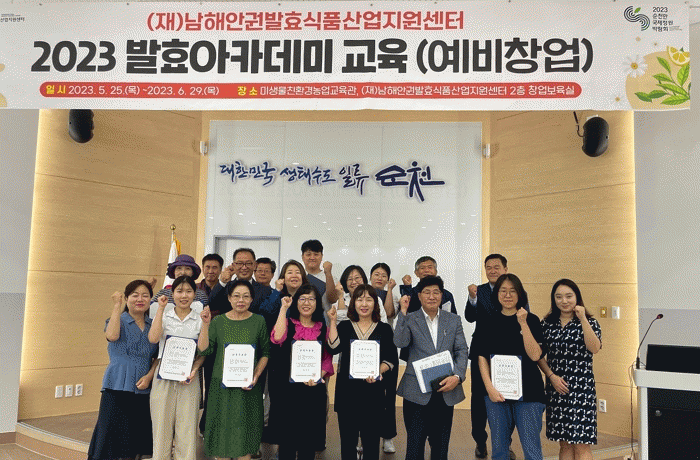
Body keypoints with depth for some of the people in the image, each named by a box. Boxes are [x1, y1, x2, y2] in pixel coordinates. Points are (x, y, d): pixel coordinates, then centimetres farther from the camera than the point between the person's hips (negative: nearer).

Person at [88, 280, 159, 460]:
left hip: (143, 390, 3)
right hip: (117, 388, -3)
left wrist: (149, 376, -7)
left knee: (137, 443, 6)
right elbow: (112, 336, -20)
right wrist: (117, 306, -14)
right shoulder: (119, 321, 3)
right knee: (113, 438, -5)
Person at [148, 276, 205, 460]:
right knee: (162, 425, 4)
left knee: (187, 427, 0)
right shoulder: (163, 315, 7)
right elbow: (153, 338, -12)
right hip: (164, 376, 0)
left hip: (189, 378, 0)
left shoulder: (200, 320, 6)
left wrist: (194, 370, -12)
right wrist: (161, 308, -9)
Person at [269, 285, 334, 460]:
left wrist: (318, 377, -12)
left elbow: (328, 360, 6)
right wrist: (283, 308, -14)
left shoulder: (323, 329, 8)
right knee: (287, 434, 4)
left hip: (314, 389, 2)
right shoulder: (288, 323, 3)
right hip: (287, 387, -1)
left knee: (309, 438, 9)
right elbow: (277, 338, -20)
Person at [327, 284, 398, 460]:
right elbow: (334, 348, -10)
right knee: (347, 439, 9)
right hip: (347, 389, 1)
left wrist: (378, 372, -16)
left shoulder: (384, 329, 5)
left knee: (371, 440, 5)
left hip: (373, 390, -1)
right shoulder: (344, 327, 7)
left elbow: (392, 359, 1)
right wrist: (333, 322, -10)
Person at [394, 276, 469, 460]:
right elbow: (400, 342, -16)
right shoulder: (410, 319, 1)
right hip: (417, 392, -2)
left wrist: (457, 376, -11)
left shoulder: (453, 320, 8)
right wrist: (403, 312, -20)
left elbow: (462, 350, 4)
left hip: (446, 391, 3)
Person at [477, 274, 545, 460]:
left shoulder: (531, 320, -1)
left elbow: (535, 356, -11)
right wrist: (489, 387, -6)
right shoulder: (489, 322, 6)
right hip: (496, 392, 2)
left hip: (527, 393, -2)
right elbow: (482, 356, 5)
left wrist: (523, 323, -17)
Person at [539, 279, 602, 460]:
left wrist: (583, 319, -19)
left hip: (581, 388, -3)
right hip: (555, 389, 3)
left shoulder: (589, 322, 1)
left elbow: (594, 348, -17)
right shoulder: (547, 324, 8)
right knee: (564, 444, 11)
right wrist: (552, 376, -6)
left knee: (581, 444, -3)